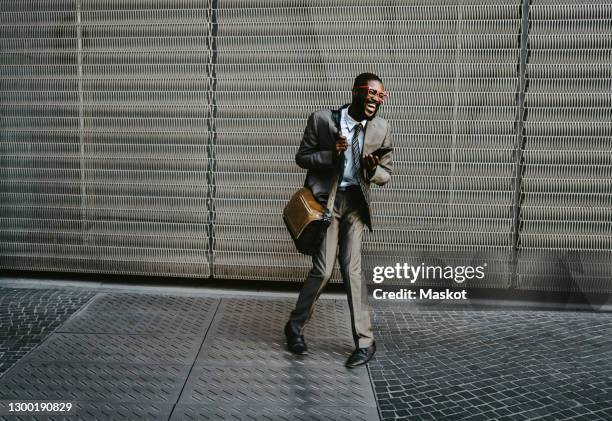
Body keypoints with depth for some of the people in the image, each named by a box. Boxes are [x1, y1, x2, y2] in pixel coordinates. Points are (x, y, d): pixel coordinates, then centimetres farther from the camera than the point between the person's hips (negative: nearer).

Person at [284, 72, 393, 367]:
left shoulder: (381, 129, 3)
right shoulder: (321, 120, -6)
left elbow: (386, 175, 8)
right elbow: (302, 157, 0)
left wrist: (373, 169, -16)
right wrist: (331, 154, -18)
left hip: (355, 202, 3)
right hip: (325, 199, -2)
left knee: (351, 269, 0)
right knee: (323, 269, -6)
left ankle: (364, 341, 11)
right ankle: (295, 327, 19)